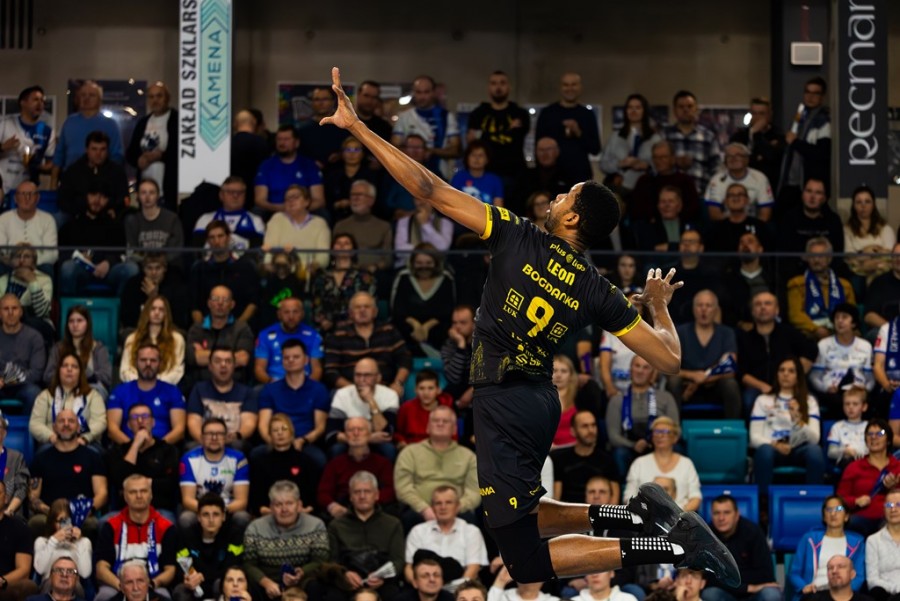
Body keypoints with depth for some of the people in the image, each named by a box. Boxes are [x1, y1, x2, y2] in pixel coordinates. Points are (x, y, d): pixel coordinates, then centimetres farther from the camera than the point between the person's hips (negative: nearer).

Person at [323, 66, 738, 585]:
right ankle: (631, 514, 10)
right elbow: (670, 359, 3)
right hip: (543, 402, 6)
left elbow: (428, 189, -12)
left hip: (504, 406, -6)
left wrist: (357, 126, -7)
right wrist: (659, 305, 24)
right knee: (522, 518, 30)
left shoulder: (518, 238, -9)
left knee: (528, 564, -3)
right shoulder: (599, 293, 3)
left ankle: (672, 548, -16)